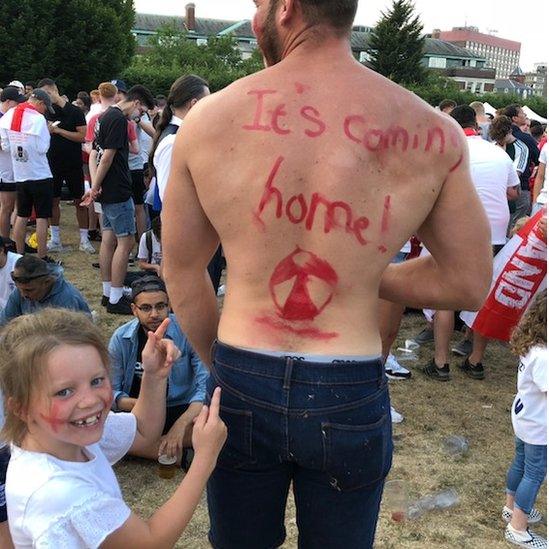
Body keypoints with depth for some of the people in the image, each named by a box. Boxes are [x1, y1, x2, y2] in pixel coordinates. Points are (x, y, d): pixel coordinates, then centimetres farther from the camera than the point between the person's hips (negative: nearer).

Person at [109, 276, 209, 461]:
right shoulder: (121, 338, -5)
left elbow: (206, 386, -18)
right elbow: (111, 391, -3)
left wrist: (181, 424, -32)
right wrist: (136, 404, -26)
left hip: (181, 409, -2)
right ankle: (178, 454, -18)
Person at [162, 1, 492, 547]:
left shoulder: (206, 119, -7)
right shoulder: (430, 132, -10)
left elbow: (181, 273, 3)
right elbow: (467, 283, 0)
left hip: (241, 386, 1)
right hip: (349, 397, 0)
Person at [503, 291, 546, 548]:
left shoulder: (530, 344, -5)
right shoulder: (542, 357, -33)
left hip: (524, 418, 9)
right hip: (538, 428, -9)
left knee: (520, 463, 25)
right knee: (534, 475, 7)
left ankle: (512, 508, 45)